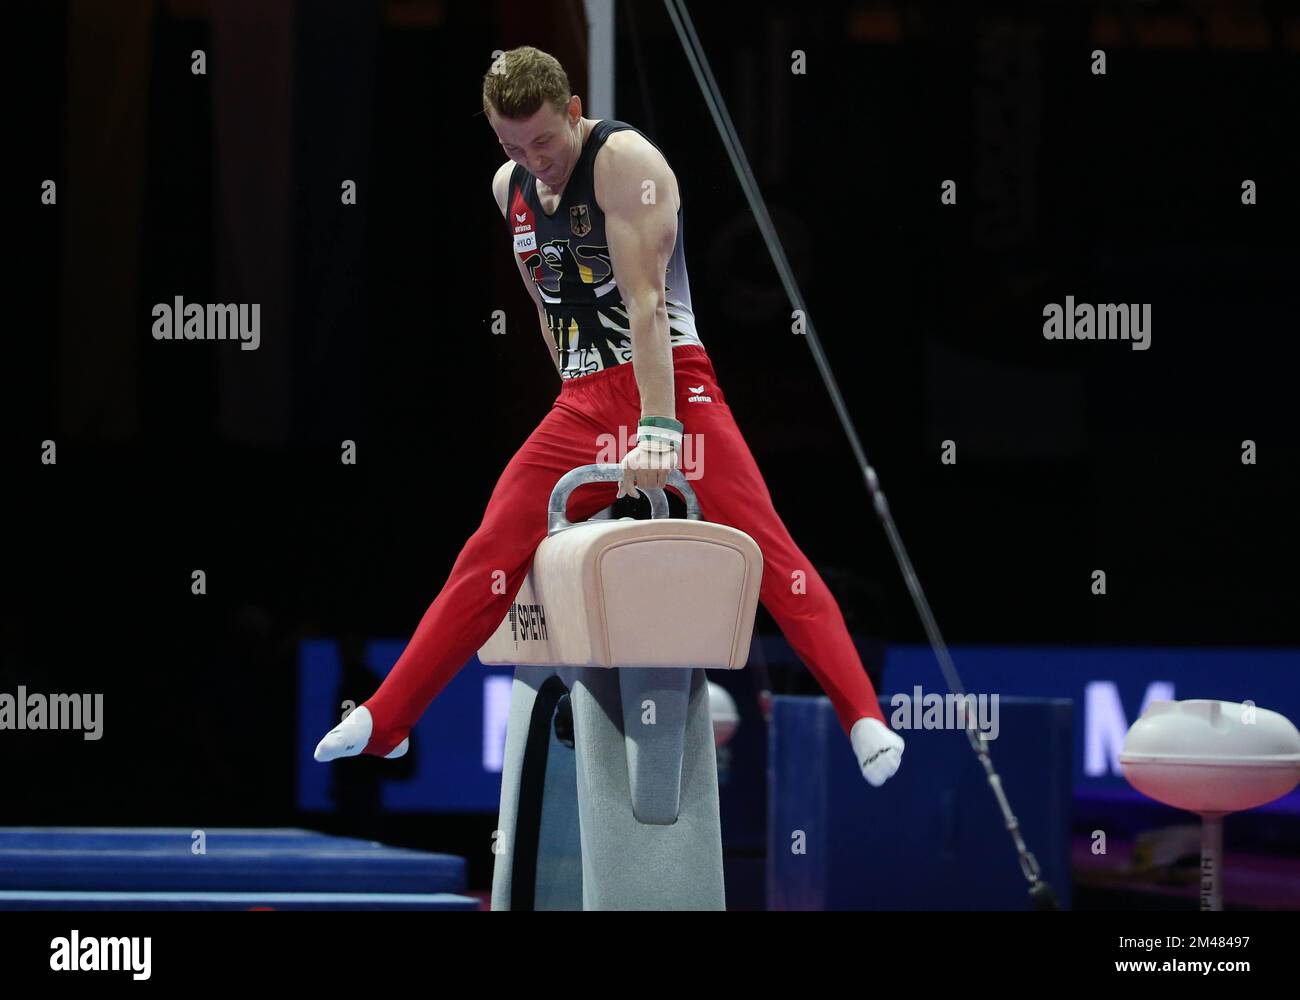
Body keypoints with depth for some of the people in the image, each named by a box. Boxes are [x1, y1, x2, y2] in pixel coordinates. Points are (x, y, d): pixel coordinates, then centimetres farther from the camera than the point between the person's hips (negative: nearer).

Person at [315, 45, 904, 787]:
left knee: (766, 548, -17)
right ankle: (384, 721, 9)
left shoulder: (624, 161, -14)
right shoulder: (511, 187, 10)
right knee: (487, 559, 4)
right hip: (584, 401, 7)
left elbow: (644, 299, -23)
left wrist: (657, 428, -31)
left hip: (670, 381, -7)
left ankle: (864, 721, -23)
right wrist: (577, 388, 18)